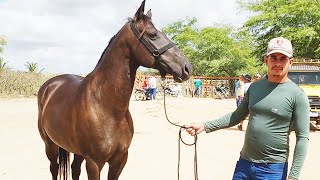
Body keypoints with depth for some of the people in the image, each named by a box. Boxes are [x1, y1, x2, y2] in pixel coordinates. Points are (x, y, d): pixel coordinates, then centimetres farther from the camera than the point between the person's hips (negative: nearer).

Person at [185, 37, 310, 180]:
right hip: (244, 163, 5)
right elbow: (237, 116, 13)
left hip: (273, 168, -4)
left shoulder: (297, 95, -10)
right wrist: (205, 126, 4)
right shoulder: (254, 87, 5)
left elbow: (303, 137, -11)